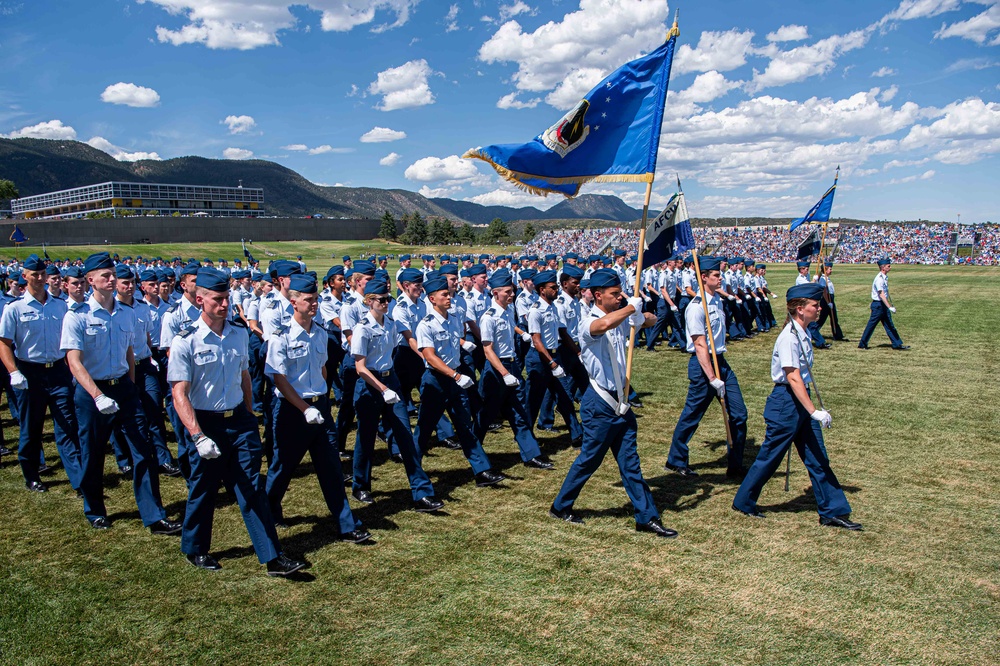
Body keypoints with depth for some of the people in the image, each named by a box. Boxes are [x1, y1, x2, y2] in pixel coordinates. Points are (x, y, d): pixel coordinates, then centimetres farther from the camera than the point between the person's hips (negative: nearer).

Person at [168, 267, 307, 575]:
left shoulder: (239, 335, 4)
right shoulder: (185, 341, -12)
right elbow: (179, 393, -16)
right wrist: (199, 436, -25)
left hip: (239, 421, 4)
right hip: (207, 424, -4)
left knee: (252, 489, 3)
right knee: (203, 490, 11)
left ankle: (273, 557, 6)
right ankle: (195, 550, 34)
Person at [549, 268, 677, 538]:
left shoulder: (622, 319, 8)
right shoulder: (589, 323, -17)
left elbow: (651, 321, 23)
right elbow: (604, 324, -42)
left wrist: (641, 314, -1)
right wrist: (631, 307, -26)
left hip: (620, 401, 8)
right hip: (600, 403, -8)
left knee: (630, 461, 12)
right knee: (589, 459, 5)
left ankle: (647, 517, 18)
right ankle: (560, 506, 23)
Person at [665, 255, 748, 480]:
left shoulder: (718, 300, 9)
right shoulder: (696, 307, -17)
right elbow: (700, 346, -21)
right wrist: (713, 379, -24)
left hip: (721, 361, 8)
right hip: (702, 364, -8)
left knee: (739, 415, 6)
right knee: (691, 416, 5)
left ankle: (736, 467, 17)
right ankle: (676, 461, 23)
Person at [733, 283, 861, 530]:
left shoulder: (803, 334, 7)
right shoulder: (789, 337, -20)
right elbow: (793, 378, -25)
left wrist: (811, 410, 21)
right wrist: (814, 411, -28)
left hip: (800, 400, 9)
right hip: (786, 401, -9)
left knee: (818, 458, 11)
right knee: (770, 456, 4)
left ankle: (833, 512, 20)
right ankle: (743, 503, 21)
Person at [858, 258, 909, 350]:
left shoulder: (885, 277, 9)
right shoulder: (879, 279, -20)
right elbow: (881, 294, -27)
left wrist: (891, 305, 20)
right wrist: (890, 307, -32)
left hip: (884, 305, 9)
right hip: (878, 305, -9)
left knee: (889, 325, 10)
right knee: (871, 325, -1)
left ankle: (897, 344, 13)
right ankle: (862, 344, 9)